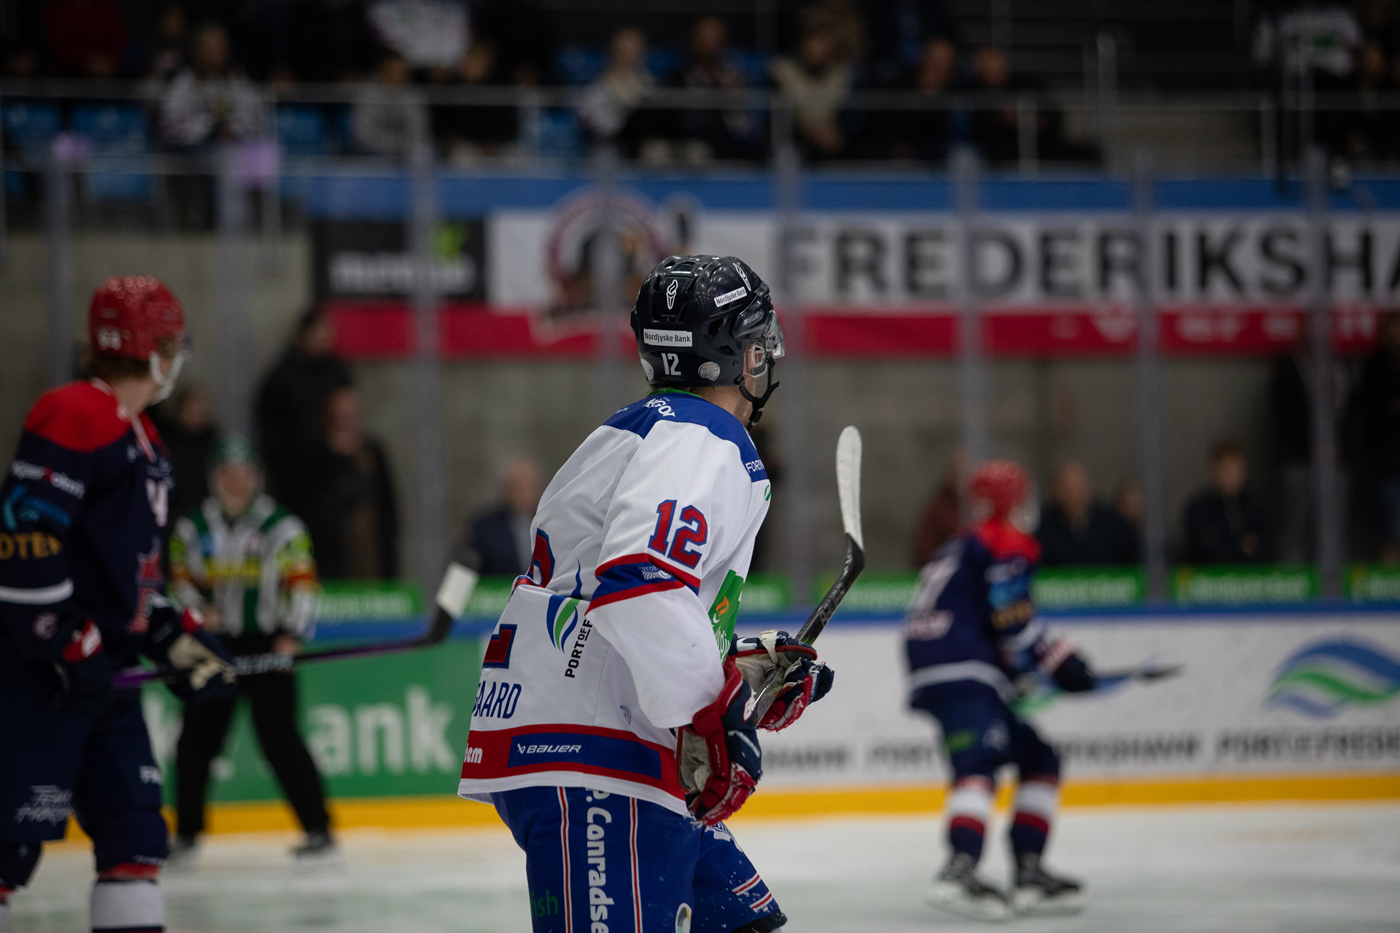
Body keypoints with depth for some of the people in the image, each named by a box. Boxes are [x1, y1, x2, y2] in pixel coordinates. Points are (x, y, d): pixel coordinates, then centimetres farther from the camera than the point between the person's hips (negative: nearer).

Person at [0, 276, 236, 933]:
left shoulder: (142, 439, 18)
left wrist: (177, 639, 15)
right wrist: (71, 646, -22)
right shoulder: (73, 417, -14)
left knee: (135, 828, 9)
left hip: (101, 666, 10)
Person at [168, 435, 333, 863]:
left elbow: (301, 582, -3)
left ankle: (317, 827, -6)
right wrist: (199, 609, -7)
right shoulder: (193, 527, 7)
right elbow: (180, 577, 13)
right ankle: (186, 832, 16)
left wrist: (291, 635, -14)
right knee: (196, 738, 2)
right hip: (213, 643, 3)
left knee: (279, 738, -12)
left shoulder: (281, 526, -2)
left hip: (267, 646, -3)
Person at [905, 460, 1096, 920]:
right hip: (963, 676, -9)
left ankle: (1029, 872, 8)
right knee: (980, 761, -26)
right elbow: (1012, 619, -11)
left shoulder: (961, 549, 30)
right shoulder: (1010, 544, 1)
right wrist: (1058, 659, -3)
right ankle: (960, 872, -47)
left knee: (1038, 758, 16)